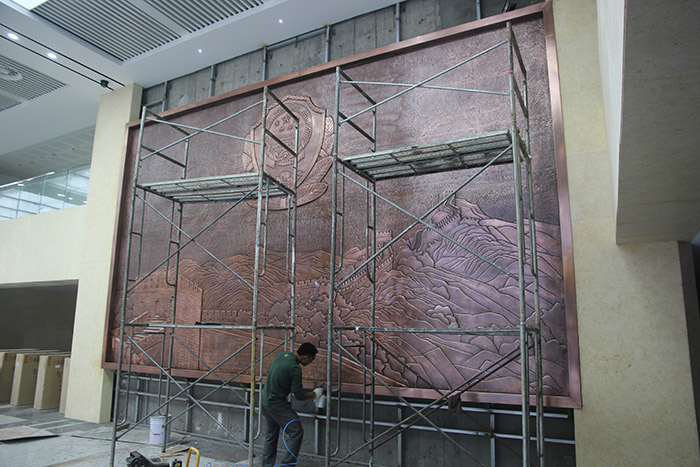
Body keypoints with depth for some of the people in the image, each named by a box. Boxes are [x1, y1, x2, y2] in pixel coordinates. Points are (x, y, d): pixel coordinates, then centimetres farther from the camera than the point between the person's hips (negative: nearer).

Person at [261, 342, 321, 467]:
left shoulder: (281, 354, 3)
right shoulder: (295, 369, -22)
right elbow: (300, 395, -16)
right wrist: (315, 393, 2)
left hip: (266, 399, 9)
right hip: (277, 404, -9)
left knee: (271, 435, 18)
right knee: (297, 432, -4)